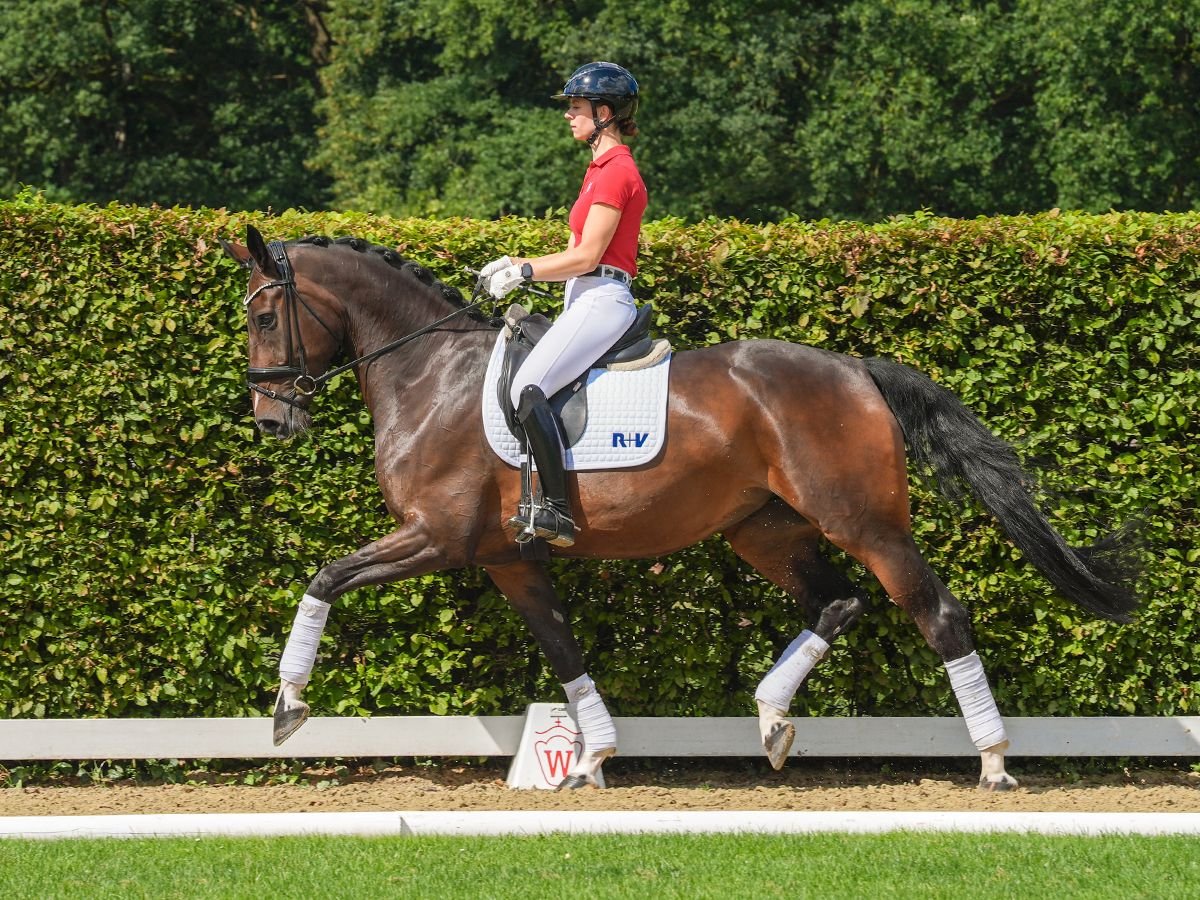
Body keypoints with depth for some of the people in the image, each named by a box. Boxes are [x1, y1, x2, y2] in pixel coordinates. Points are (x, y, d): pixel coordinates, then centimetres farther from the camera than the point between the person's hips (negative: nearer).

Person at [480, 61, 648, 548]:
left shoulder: (616, 171, -12)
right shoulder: (602, 168, 20)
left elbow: (586, 256, -16)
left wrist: (525, 271, -9)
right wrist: (519, 264, 10)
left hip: (602, 300, -11)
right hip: (586, 299, 11)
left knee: (528, 386, -25)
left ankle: (558, 510, -31)